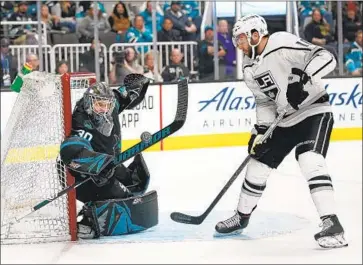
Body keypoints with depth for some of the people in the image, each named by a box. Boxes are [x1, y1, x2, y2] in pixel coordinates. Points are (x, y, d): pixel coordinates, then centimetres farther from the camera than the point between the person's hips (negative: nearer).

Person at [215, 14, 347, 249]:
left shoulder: (283, 44, -20)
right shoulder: (250, 68, 5)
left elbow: (326, 58, -26)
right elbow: (264, 101, 11)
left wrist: (303, 79, -39)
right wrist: (261, 130, 0)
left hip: (315, 111, -8)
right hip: (285, 121, 9)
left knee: (310, 161, -29)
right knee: (258, 163, 13)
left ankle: (332, 224, -30)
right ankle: (242, 217, 34)